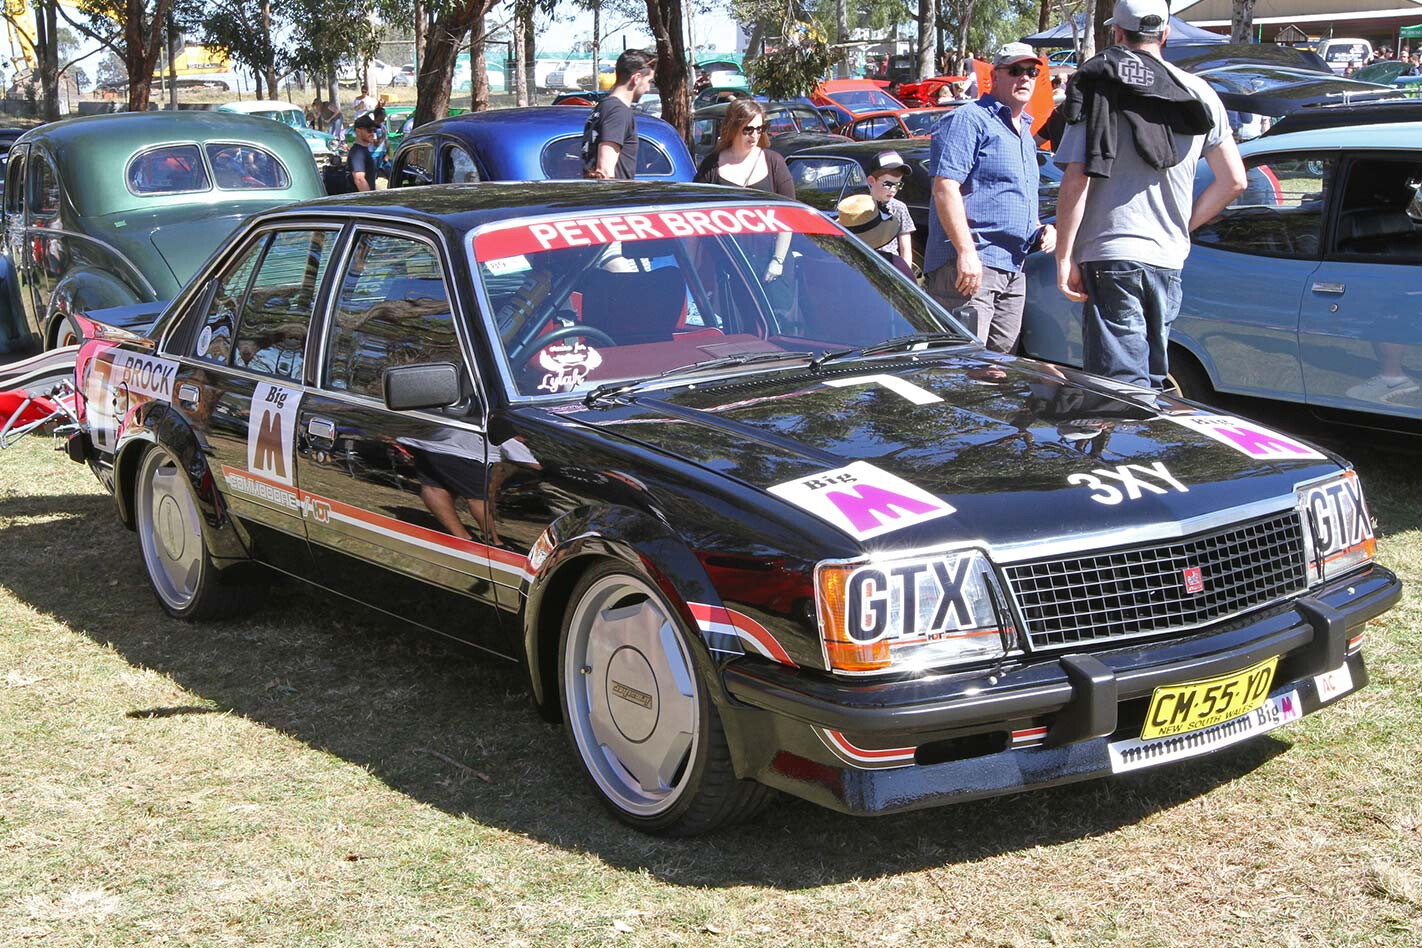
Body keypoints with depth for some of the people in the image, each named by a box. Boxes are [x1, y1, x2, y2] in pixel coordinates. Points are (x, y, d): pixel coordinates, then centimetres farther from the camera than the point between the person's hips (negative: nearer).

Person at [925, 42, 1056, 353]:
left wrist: (1041, 229, 13)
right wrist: (966, 252, -24)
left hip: (1013, 271, 10)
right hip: (970, 263, -9)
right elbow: (945, 187, -16)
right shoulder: (968, 120, -5)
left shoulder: (1024, 134, 24)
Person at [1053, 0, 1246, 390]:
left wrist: (1064, 258, -8)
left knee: (1123, 387, -7)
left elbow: (1075, 181, -11)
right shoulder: (1198, 94, 9)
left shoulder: (1097, 90, -4)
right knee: (1151, 380, 18)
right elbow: (1234, 180, 9)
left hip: (1109, 256, -5)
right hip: (1168, 258, 5)